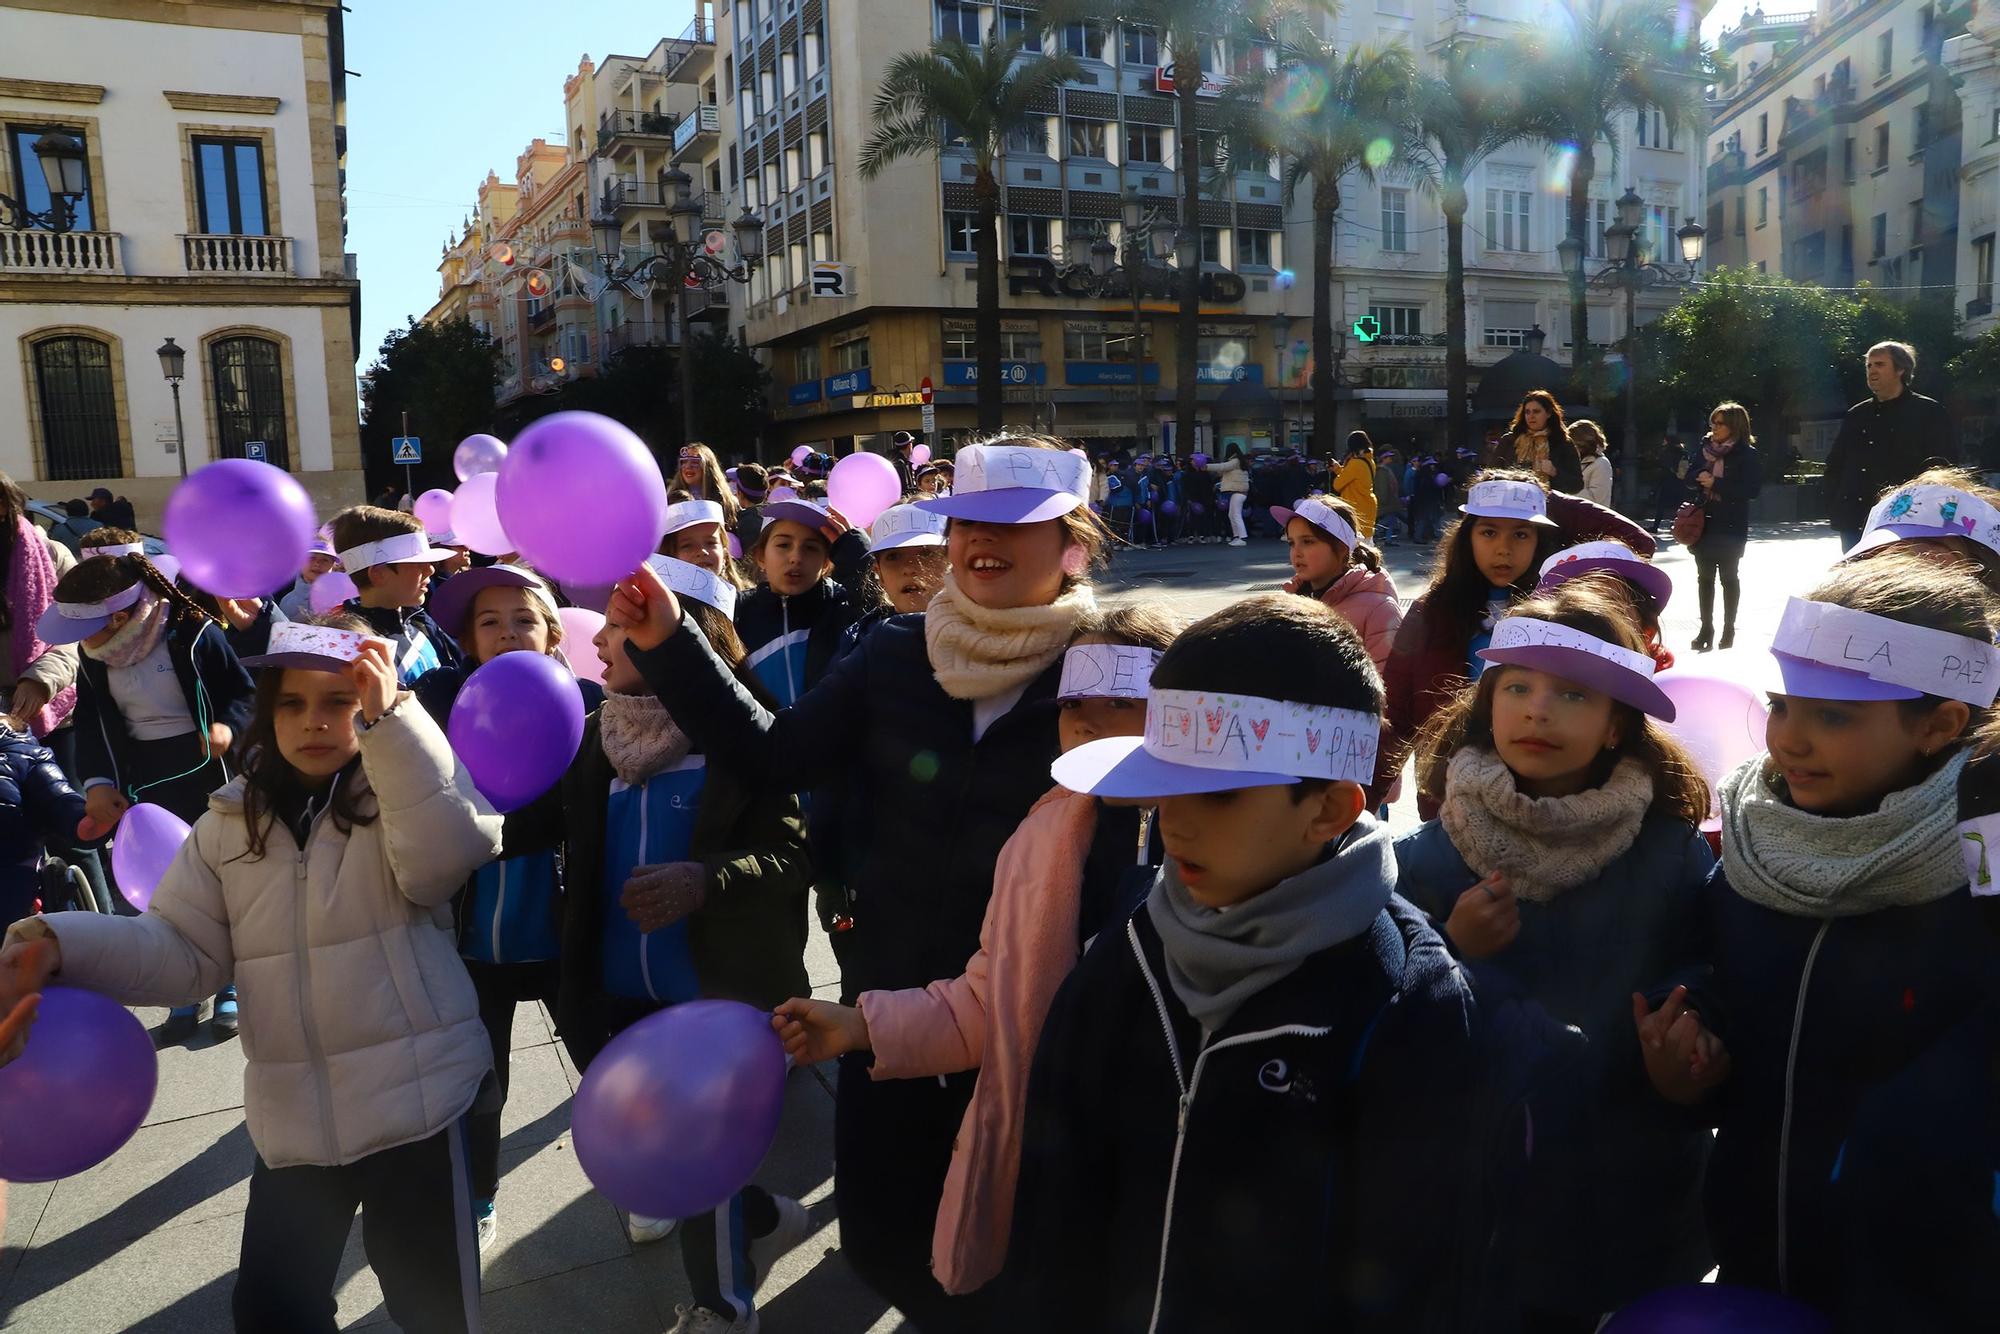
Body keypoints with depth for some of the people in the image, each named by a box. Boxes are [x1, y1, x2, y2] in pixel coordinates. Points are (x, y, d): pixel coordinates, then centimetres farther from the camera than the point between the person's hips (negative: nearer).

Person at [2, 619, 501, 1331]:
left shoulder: (407, 792, -6)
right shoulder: (231, 823, 5)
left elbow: (445, 857, -27)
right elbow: (182, 950, 3)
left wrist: (389, 719, -32)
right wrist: (66, 944, -15)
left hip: (411, 1094, -4)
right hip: (292, 1111, 4)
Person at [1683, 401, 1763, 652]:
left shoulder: (1747, 455, -8)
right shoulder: (1703, 448, 7)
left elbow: (1752, 489, -16)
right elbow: (1690, 477, 10)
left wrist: (1716, 484, -18)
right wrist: (1699, 478, -12)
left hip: (1730, 527, -4)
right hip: (1703, 522, 4)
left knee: (1728, 577, 6)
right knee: (1704, 576, 7)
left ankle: (1729, 629, 15)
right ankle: (1706, 628, 15)